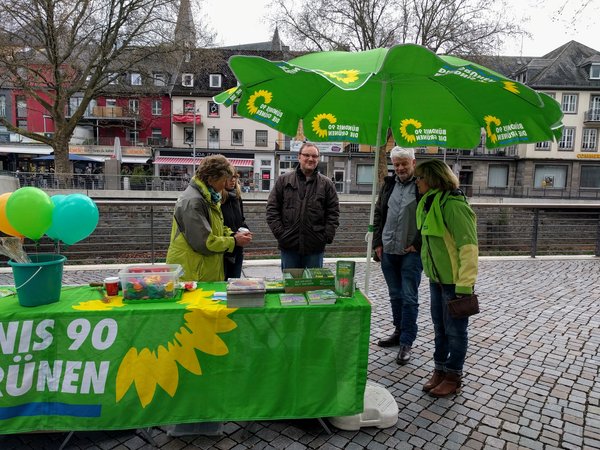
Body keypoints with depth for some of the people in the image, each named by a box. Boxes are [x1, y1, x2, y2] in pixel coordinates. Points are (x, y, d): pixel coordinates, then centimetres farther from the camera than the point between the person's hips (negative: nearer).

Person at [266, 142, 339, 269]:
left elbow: (333, 212, 5)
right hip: (289, 245, 0)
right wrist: (279, 233, -5)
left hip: (315, 246, 0)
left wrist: (327, 236, -4)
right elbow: (272, 208, 4)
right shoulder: (283, 180, 6)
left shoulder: (326, 184, 7)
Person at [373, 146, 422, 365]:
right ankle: (399, 332, 31)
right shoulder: (389, 184, 9)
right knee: (395, 295, 16)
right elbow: (378, 214, 14)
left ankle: (406, 343, 9)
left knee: (409, 298, 0)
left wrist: (417, 244, -11)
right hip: (388, 251, 6)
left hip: (411, 253, -5)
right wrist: (377, 243, 8)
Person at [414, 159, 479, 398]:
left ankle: (453, 377, 23)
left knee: (455, 330, 8)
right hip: (437, 278, 9)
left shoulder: (453, 205, -22)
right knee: (439, 328, 18)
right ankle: (440, 371, 33)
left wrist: (465, 285, -25)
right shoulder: (430, 203, 7)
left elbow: (469, 247, -24)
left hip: (454, 280, -9)